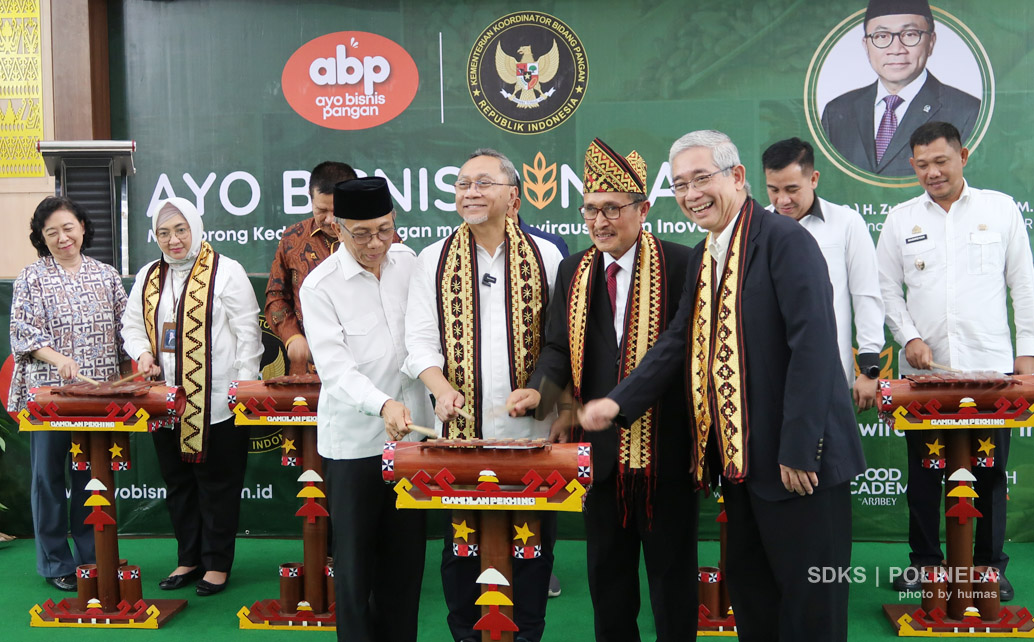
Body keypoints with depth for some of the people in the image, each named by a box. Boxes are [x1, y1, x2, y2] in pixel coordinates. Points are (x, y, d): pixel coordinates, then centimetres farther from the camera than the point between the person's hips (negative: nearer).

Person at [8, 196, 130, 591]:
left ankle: (90, 559, 20)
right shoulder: (32, 279, 2)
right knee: (49, 476, 5)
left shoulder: (106, 276, 10)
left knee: (92, 477, 8)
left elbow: (123, 331, 11)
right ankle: (55, 563, 17)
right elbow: (22, 332, -7)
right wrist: (58, 359, -24)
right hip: (48, 394, -2)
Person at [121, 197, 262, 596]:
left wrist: (244, 390, -12)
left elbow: (247, 332, -7)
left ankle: (217, 564, 15)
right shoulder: (148, 277, 13)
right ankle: (188, 559, 27)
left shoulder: (225, 271, -5)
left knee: (217, 485, 3)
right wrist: (142, 352, -2)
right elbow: (131, 325, 20)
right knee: (178, 483, 14)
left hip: (216, 405, -6)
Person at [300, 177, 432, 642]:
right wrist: (383, 405, -35)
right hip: (354, 441, -4)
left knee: (406, 550, 13)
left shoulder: (408, 261, 2)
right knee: (355, 555, 8)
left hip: (411, 429, 4)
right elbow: (334, 366, -20)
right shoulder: (320, 285, -12)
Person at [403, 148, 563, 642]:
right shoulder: (434, 260, 5)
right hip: (461, 428, 1)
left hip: (531, 430, 0)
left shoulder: (545, 256, 4)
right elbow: (420, 340, 1)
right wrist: (441, 387, -16)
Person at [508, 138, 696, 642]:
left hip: (666, 449, -4)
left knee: (672, 572, 10)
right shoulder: (573, 271, 9)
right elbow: (558, 347, 7)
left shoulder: (679, 265, -7)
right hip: (601, 449, 5)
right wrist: (539, 389, -14)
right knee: (606, 570, 17)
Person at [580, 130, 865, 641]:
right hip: (735, 454, 8)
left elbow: (814, 344, -20)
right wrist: (619, 402, 1)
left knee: (810, 599, 4)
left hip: (797, 461, -8)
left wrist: (798, 449, -22)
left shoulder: (784, 239, -14)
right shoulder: (703, 256, 12)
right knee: (746, 581, 19)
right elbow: (679, 340, 12)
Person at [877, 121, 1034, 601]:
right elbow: (887, 290, 8)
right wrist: (910, 338, -6)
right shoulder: (901, 219, 7)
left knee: (990, 471, 6)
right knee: (923, 470, 7)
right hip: (923, 368, 1)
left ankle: (990, 565, 20)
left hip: (990, 366, -1)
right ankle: (924, 562, 20)